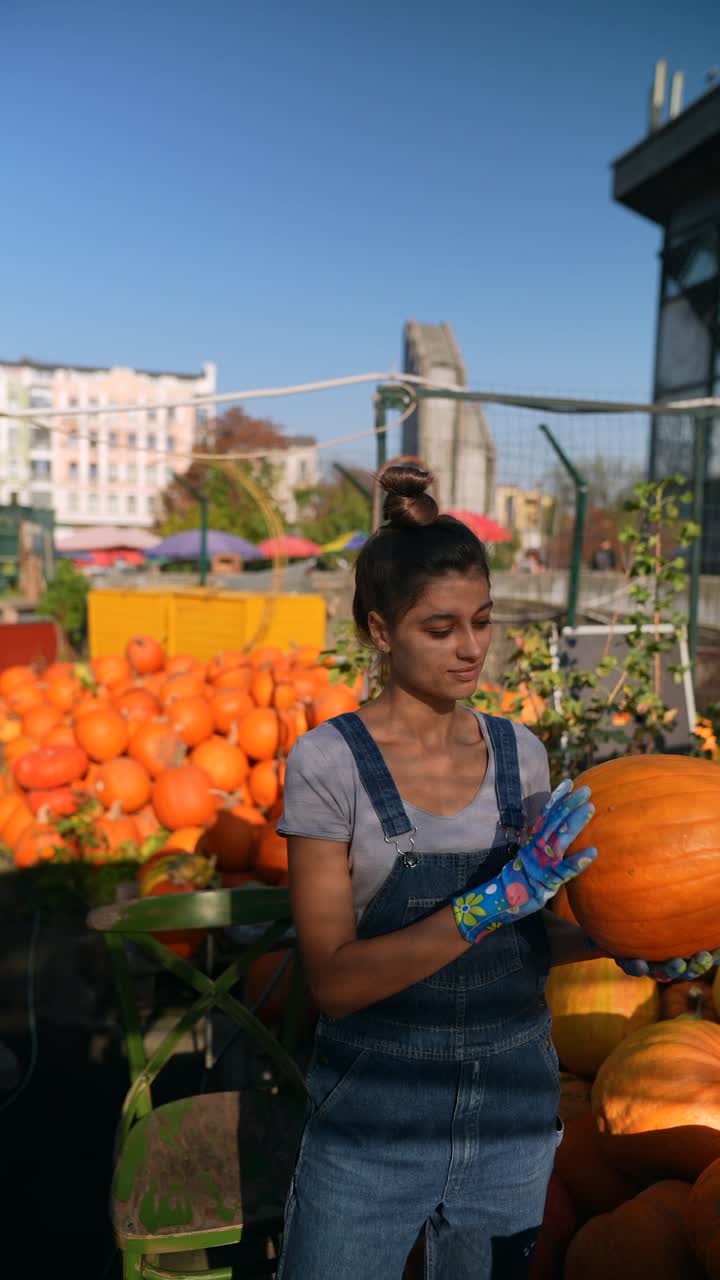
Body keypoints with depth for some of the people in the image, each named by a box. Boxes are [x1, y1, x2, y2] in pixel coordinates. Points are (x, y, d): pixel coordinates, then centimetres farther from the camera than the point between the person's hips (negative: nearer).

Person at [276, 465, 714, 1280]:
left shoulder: (520, 752, -2)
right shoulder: (329, 762, -15)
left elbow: (523, 941, 8)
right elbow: (334, 981, -20)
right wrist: (496, 900, -29)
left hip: (514, 1117, 4)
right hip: (374, 1125, -3)